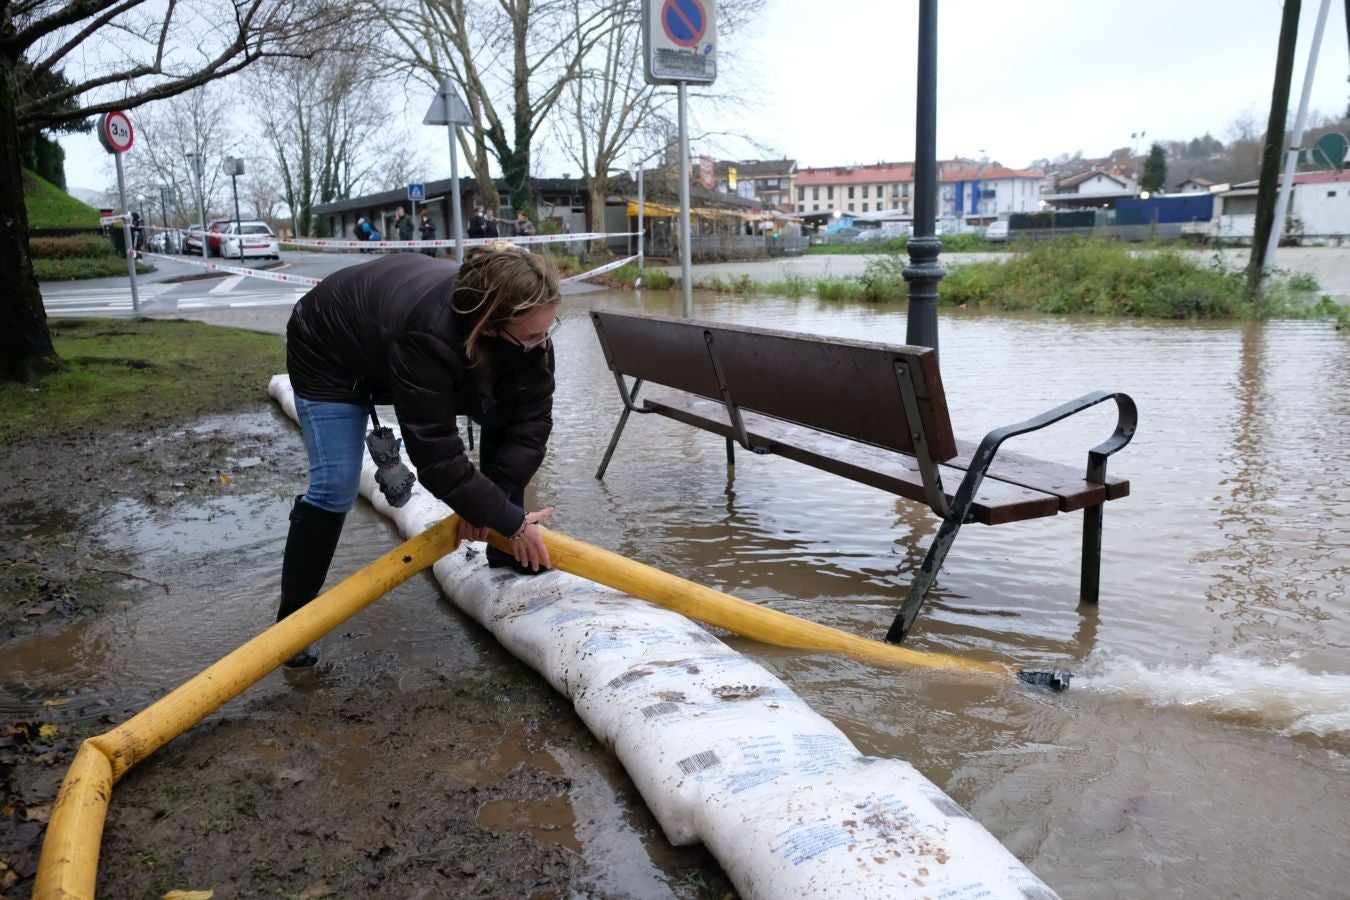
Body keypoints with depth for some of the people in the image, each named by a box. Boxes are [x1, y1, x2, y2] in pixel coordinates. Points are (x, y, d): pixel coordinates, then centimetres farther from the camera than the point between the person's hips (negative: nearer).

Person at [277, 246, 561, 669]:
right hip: (331, 354, -6)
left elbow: (531, 416, -22)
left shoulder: (524, 322, -28)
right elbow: (437, 457, -42)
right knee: (336, 486, -16)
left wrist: (491, 501, -29)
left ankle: (507, 556, 8)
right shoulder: (427, 333, -46)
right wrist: (511, 520, -36)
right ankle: (292, 619, 4)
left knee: (504, 414, -8)